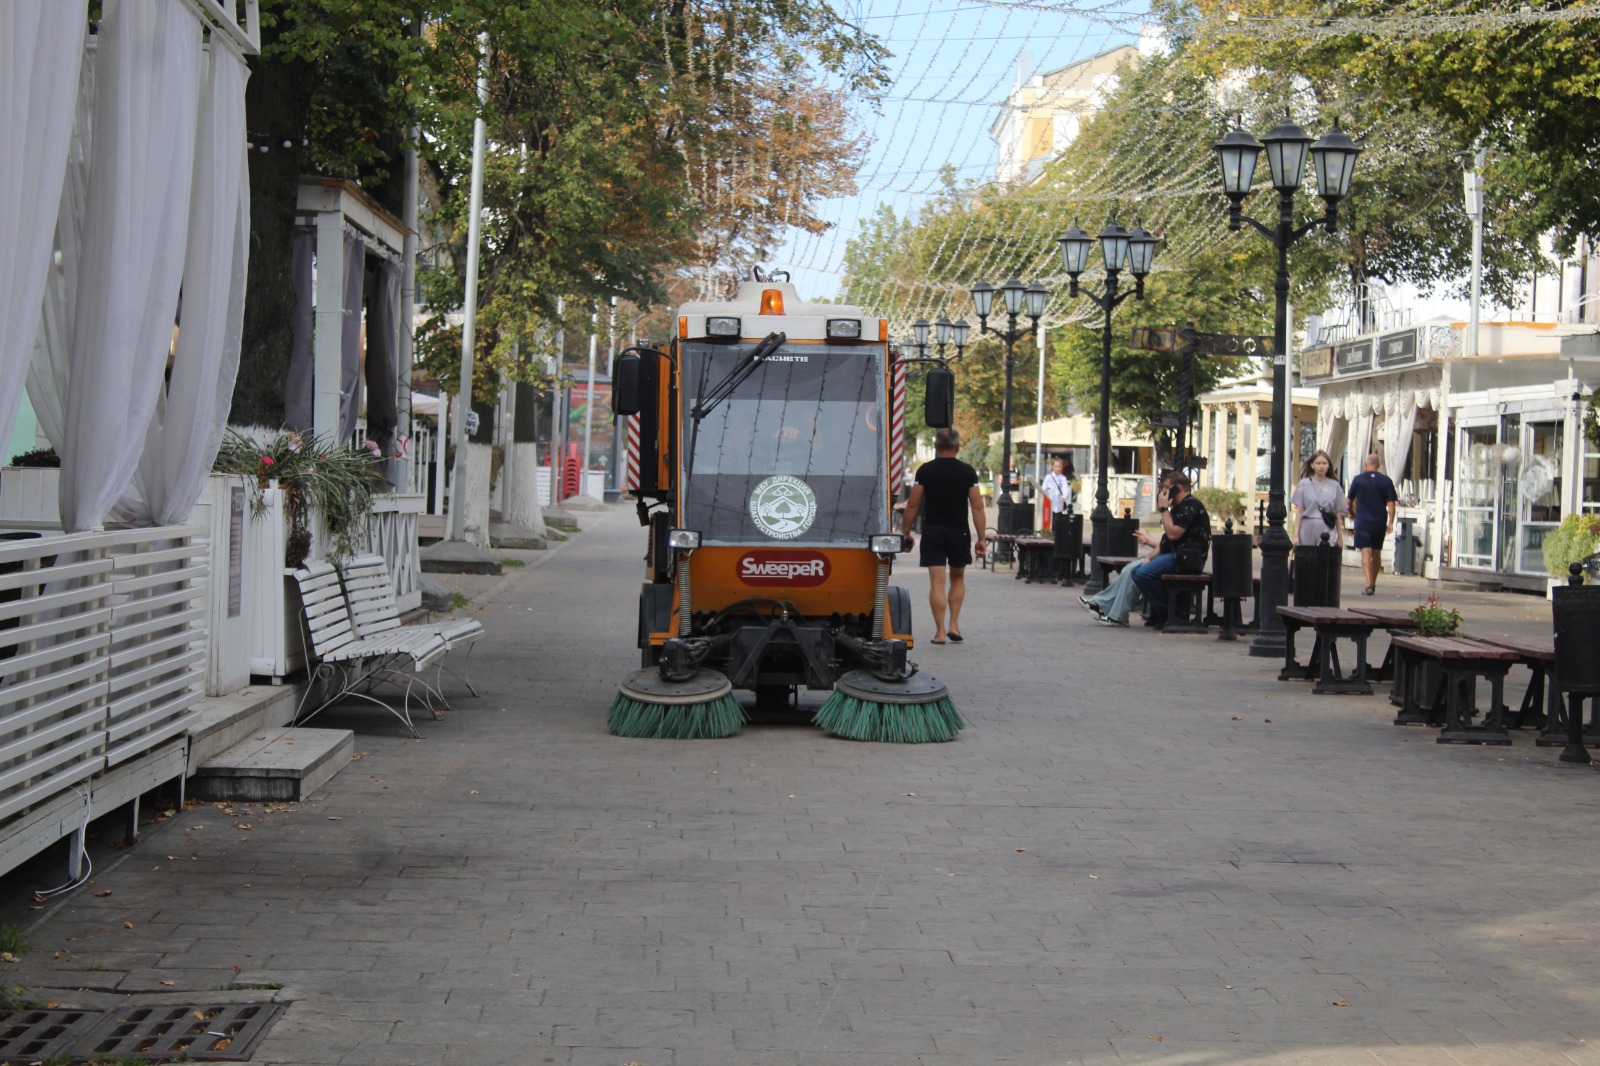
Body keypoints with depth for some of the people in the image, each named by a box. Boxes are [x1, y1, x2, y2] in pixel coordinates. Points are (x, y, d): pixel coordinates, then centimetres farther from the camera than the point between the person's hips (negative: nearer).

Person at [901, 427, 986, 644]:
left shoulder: (925, 470, 0)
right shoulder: (967, 472, 0)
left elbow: (913, 505, -1)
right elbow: (977, 506, -3)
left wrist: (906, 533, 7)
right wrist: (981, 538, 0)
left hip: (932, 531, -1)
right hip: (959, 532, 1)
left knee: (937, 582, 0)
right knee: (957, 578, 19)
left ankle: (940, 631, -3)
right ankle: (954, 624, 11)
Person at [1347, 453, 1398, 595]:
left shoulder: (1358, 479, -2)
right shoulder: (1386, 481, 1)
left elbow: (1349, 501, 7)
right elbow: (1391, 503, -4)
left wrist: (1352, 513, 26)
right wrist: (1390, 522, -1)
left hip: (1363, 522, -2)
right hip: (1380, 523, 3)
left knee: (1366, 552, -8)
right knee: (1377, 553, 15)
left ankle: (1369, 584, -23)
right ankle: (1373, 584, 26)